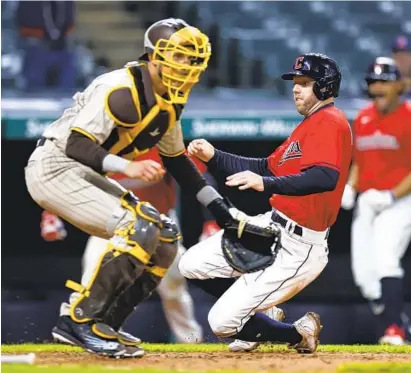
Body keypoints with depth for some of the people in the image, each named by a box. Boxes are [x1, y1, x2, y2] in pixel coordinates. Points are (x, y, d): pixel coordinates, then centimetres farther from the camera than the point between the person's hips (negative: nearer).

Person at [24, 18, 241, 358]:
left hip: (84, 175, 10)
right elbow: (77, 145, -26)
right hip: (55, 168, -10)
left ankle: (101, 325, 7)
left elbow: (176, 160, 22)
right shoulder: (123, 90, -21)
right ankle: (79, 321, -17)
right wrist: (127, 167, -38)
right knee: (139, 230, -23)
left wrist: (218, 206, 17)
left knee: (164, 237, 6)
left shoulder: (169, 102, 8)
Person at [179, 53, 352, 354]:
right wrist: (214, 156, 11)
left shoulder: (331, 121, -14)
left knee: (222, 323, -10)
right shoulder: (310, 123, 19)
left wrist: (266, 184, -41)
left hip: (298, 247, -10)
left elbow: (326, 178, -32)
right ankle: (258, 313, 19)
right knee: (192, 264, 7)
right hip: (271, 227, 10)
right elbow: (267, 167, 23)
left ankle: (299, 333, 11)